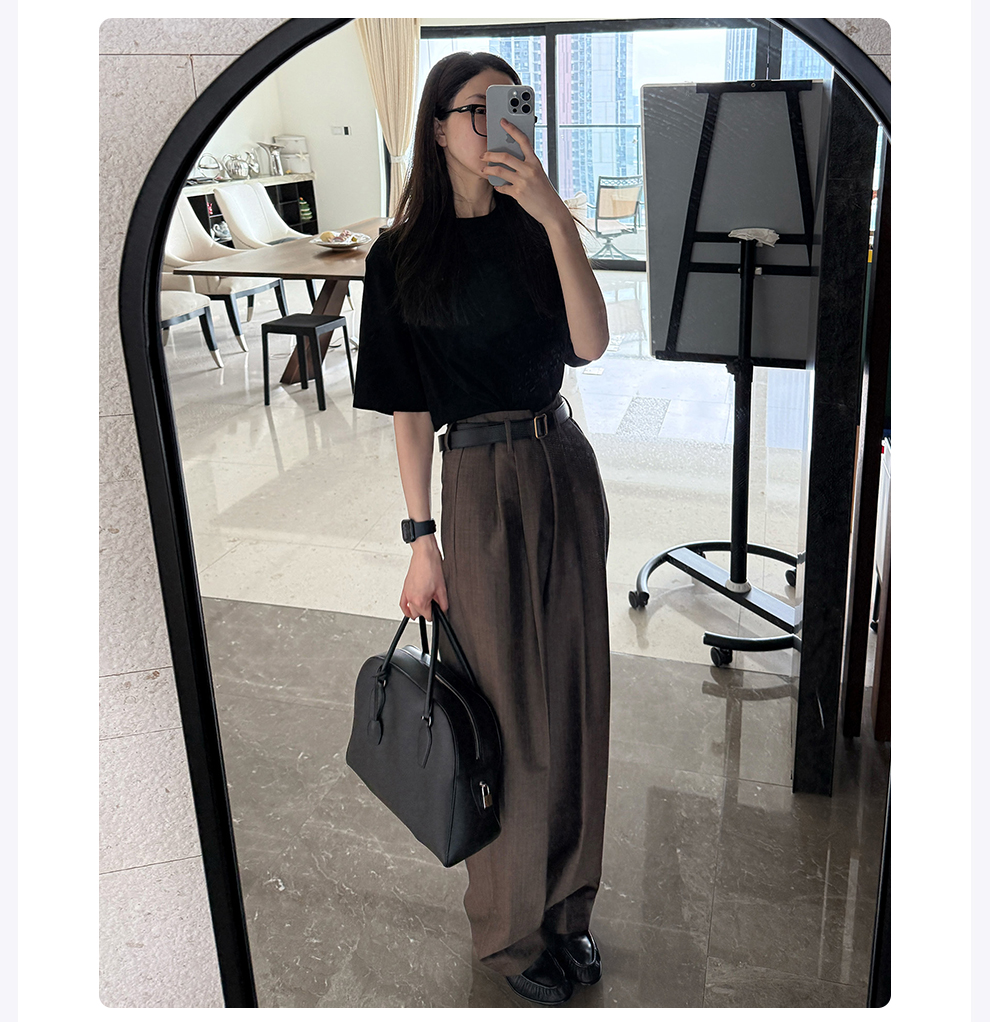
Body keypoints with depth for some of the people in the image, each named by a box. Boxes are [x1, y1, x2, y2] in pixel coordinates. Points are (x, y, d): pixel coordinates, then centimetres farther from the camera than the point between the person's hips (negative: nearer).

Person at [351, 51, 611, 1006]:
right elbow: (409, 409, -3)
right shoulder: (403, 255, -2)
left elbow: (590, 344, -9)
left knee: (573, 692, 10)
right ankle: (514, 930, 24)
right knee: (509, 710, 3)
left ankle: (567, 905, 29)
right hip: (479, 486, -4)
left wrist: (555, 218, -18)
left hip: (564, 468, 4)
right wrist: (420, 539, -7)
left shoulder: (534, 228, 7)